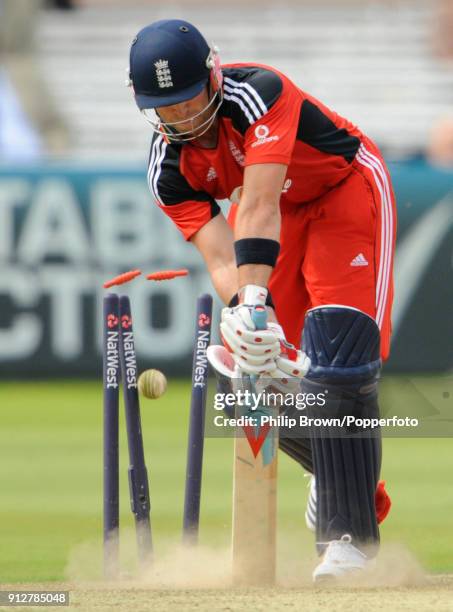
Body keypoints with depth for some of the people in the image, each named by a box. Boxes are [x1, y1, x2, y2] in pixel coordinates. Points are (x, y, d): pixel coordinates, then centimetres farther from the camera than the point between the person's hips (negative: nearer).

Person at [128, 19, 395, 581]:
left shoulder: (259, 93, -34)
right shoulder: (169, 170, -16)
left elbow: (259, 207, -43)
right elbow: (221, 258, -24)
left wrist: (255, 298, -52)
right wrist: (242, 313, -44)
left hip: (346, 190, -6)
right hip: (283, 213, 6)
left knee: (336, 354, -20)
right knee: (258, 368, -2)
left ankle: (348, 532, -20)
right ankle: (333, 473, 27)